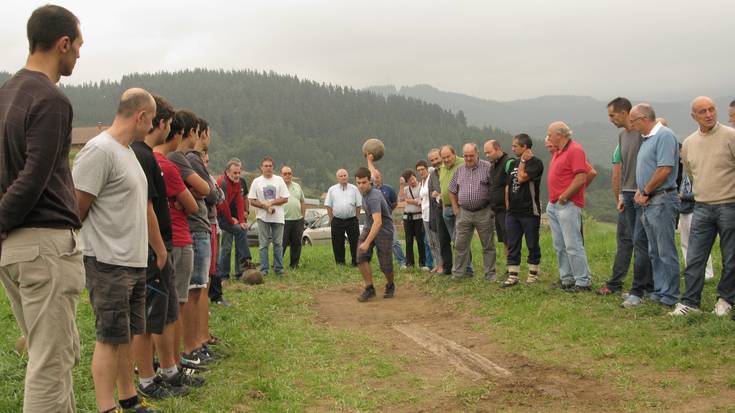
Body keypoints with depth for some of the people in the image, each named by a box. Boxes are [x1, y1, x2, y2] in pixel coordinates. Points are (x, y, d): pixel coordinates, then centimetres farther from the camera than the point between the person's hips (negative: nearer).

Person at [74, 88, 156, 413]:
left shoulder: (128, 151, 14)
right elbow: (76, 210, -16)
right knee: (110, 338, -3)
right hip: (109, 263, -9)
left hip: (134, 262, 9)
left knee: (127, 335, 15)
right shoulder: (99, 150, -16)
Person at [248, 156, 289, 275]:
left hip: (278, 217, 1)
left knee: (278, 244, 4)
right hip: (263, 217, -1)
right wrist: (265, 206, -13)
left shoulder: (279, 180, 6)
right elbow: (252, 201, 0)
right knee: (263, 244, 1)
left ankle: (278, 268, 9)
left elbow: (285, 199, 1)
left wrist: (271, 203, -10)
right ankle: (264, 269, 5)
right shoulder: (256, 182, 4)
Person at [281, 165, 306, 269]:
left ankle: (294, 265, 18)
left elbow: (303, 202, 20)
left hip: (298, 220, 6)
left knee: (296, 244, 9)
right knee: (281, 244, -6)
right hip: (284, 221, -5)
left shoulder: (297, 186, 15)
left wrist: (302, 215, 11)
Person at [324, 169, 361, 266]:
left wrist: (356, 218, 3)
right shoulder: (332, 189, 7)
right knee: (338, 243, 4)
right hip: (337, 221, 0)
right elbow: (328, 205, 7)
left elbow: (358, 205, 8)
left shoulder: (354, 189, 7)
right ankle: (340, 262, 14)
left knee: (354, 242, -1)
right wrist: (332, 219, 3)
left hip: (352, 220, 0)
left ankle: (355, 262, 8)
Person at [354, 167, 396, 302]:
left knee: (385, 265, -3)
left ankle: (390, 286, 29)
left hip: (384, 231, -8)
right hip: (369, 228, 8)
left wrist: (367, 242, -47)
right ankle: (369, 288, -2)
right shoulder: (365, 192, -4)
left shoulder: (373, 198, -32)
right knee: (361, 258, -13)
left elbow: (378, 222, -42)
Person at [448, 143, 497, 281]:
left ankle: (490, 274, 12)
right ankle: (458, 273, 14)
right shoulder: (459, 170, 9)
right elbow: (452, 190, 18)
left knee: (488, 246, 4)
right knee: (460, 245, 5)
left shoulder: (487, 167, -6)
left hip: (484, 213, -4)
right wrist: (455, 208, 10)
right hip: (464, 213, 4)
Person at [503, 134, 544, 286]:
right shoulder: (512, 163, 13)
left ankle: (533, 274, 15)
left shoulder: (535, 163, -8)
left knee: (532, 245, 5)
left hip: (530, 212, -6)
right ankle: (513, 276, 9)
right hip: (512, 212, 6)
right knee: (512, 245, 5)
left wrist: (523, 161, -8)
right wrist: (507, 206, 11)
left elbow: (522, 178, -21)